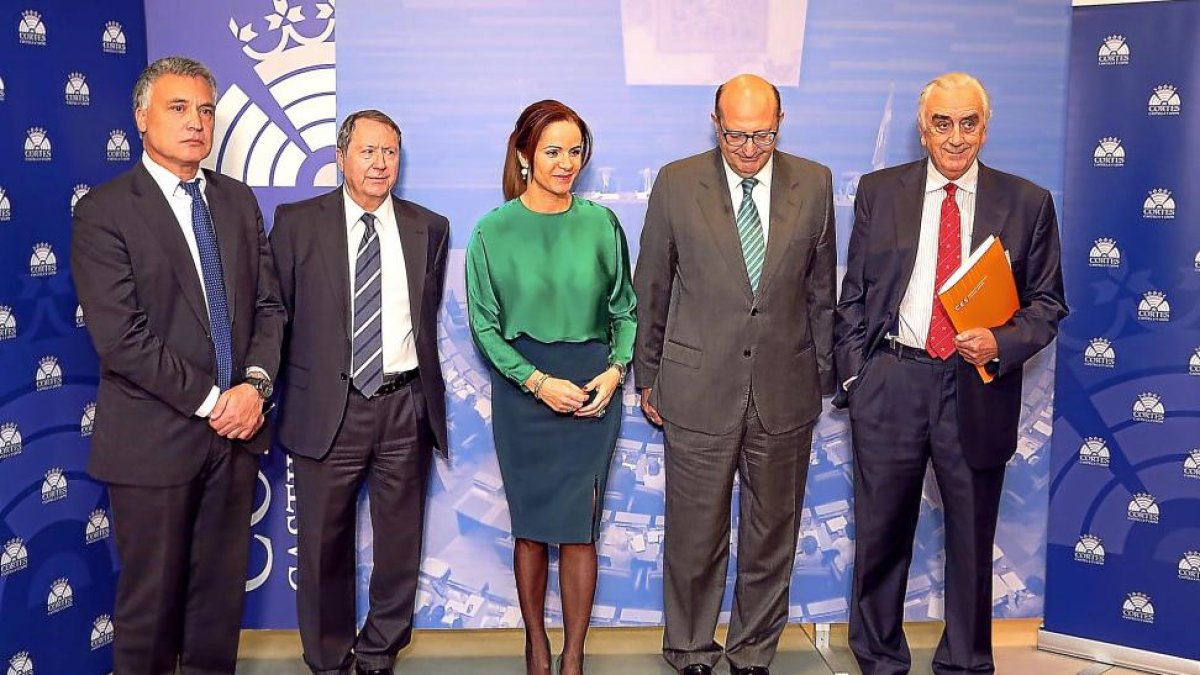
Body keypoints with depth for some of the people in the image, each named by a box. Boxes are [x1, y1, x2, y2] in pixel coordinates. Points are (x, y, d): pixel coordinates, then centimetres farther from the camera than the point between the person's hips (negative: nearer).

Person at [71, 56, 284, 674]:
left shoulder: (238, 201, 9)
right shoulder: (104, 211, -7)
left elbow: (268, 304, 8)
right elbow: (121, 337, -14)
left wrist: (254, 384, -8)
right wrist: (210, 401, -14)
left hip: (236, 425, 5)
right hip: (155, 438, -4)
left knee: (222, 584, 15)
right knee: (150, 596, 10)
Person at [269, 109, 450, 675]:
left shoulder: (429, 228, 7)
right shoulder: (297, 223, 0)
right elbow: (276, 313, 3)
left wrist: (424, 391, 11)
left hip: (405, 409, 2)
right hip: (327, 409, -1)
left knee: (400, 543, 12)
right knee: (325, 546, 10)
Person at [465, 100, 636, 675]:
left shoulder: (601, 223, 1)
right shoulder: (495, 230, -4)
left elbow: (625, 308, 6)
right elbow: (484, 324, -3)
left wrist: (615, 370, -9)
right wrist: (538, 382, -13)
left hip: (593, 389, 1)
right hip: (523, 389, -1)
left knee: (579, 528, 4)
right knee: (530, 525, 9)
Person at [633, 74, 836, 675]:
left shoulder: (814, 184, 2)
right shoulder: (676, 184, -3)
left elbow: (820, 290, 9)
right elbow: (650, 289, 4)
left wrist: (822, 375, 12)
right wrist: (648, 376, 7)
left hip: (785, 391, 2)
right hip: (698, 389, -2)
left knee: (772, 534, 14)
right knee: (695, 536, 9)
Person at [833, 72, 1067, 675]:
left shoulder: (1027, 203, 4)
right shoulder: (879, 192, 5)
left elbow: (1047, 302, 6)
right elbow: (854, 293, 6)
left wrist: (1002, 343, -13)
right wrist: (854, 375, 0)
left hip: (979, 389, 0)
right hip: (890, 382, 0)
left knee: (972, 537, 12)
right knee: (881, 534, 9)